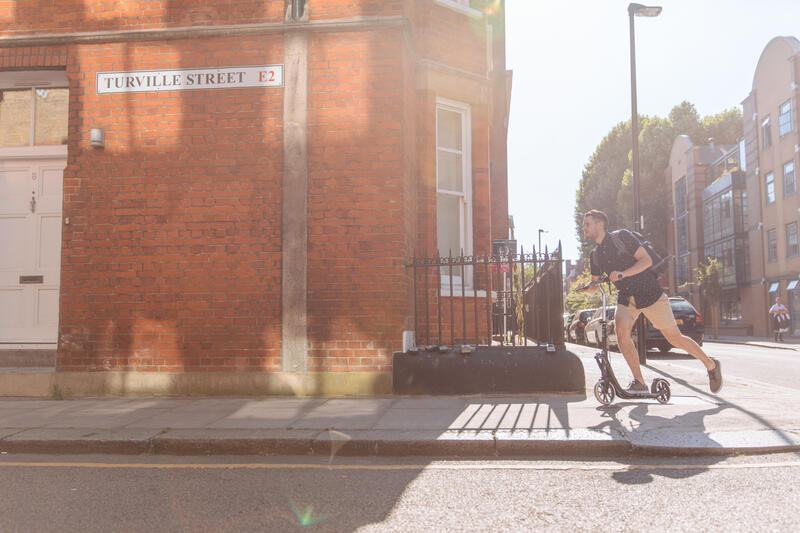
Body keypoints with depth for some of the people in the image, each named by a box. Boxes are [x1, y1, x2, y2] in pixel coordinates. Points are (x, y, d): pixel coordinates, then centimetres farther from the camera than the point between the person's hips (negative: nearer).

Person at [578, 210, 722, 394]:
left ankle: (710, 364, 24)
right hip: (626, 297, 5)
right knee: (620, 329, -21)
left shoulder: (621, 236, -12)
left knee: (674, 337, 0)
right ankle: (639, 382, -14)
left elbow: (646, 260, -17)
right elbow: (595, 285, 10)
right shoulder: (594, 255, 4)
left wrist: (622, 274, -31)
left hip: (649, 293, -5)